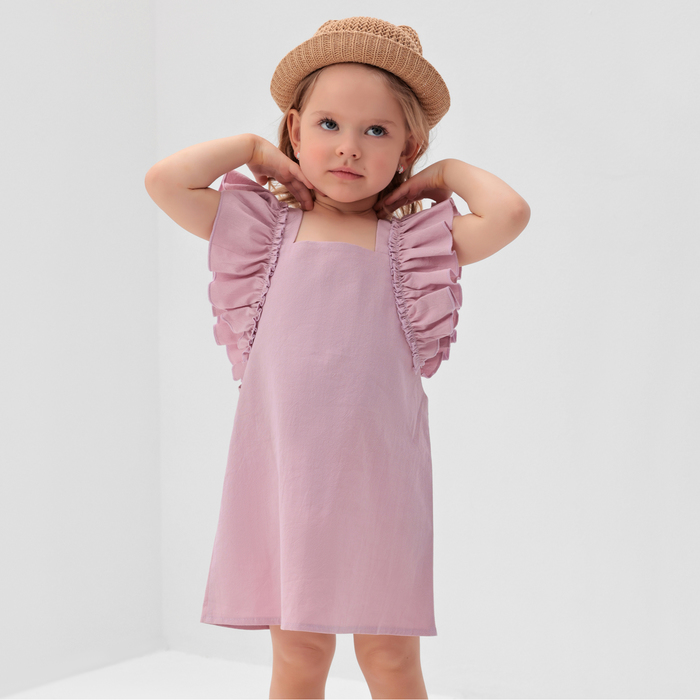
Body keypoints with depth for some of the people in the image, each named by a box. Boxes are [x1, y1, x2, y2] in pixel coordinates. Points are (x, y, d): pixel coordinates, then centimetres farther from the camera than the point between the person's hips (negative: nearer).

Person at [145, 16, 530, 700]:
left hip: (376, 470, 0)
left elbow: (509, 214, -9)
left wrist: (451, 171, 7)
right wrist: (251, 148, 9)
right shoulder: (268, 228, 8)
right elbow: (165, 181, 0)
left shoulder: (411, 241, 6)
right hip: (285, 466, 1)